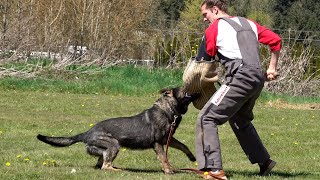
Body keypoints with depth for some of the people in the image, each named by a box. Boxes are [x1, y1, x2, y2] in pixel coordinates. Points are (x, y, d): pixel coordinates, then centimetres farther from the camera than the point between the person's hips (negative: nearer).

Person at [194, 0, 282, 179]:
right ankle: (264, 162, 37)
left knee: (207, 118, -6)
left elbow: (204, 60, 8)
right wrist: (272, 68, 26)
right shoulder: (248, 23, 23)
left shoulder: (215, 28, 4)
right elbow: (276, 40, 21)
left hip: (240, 77, -8)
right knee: (241, 120, 30)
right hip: (259, 79, 8)